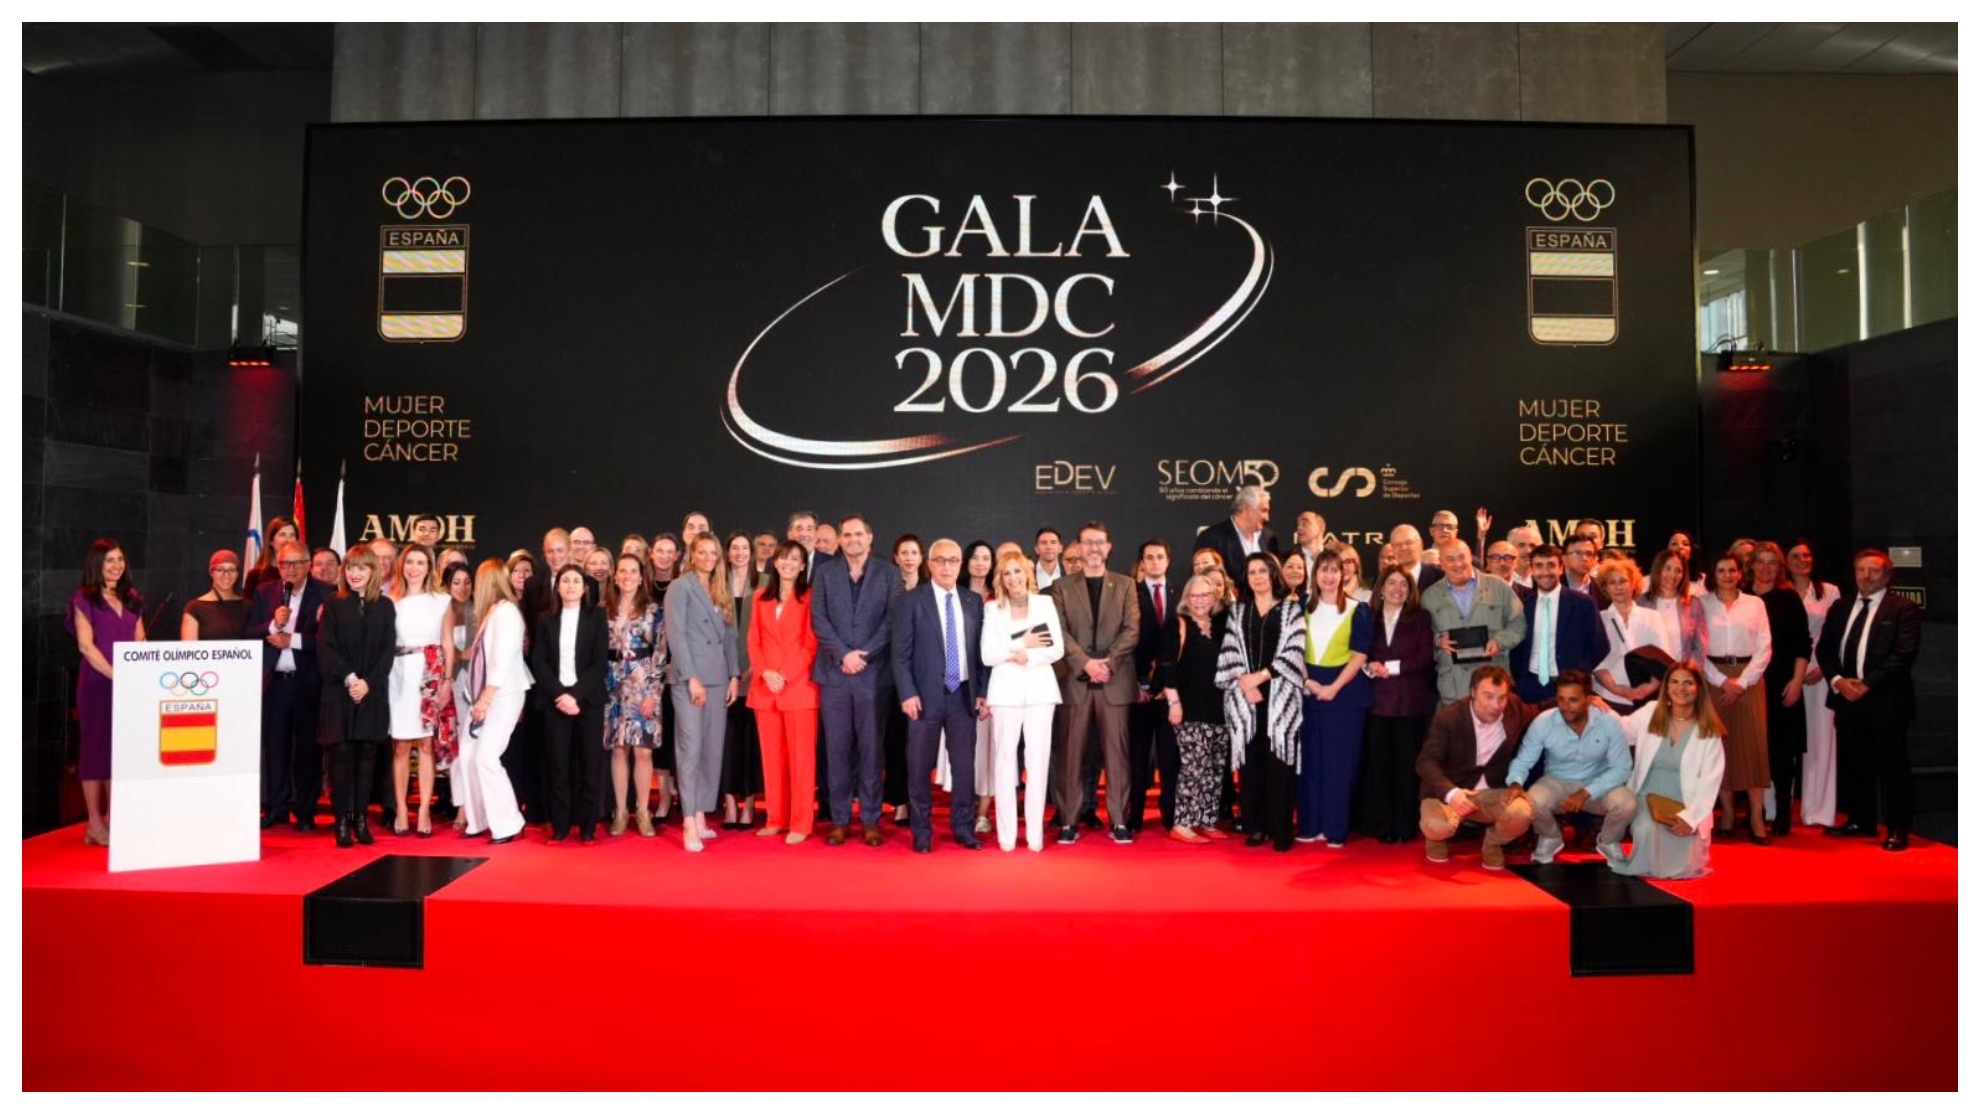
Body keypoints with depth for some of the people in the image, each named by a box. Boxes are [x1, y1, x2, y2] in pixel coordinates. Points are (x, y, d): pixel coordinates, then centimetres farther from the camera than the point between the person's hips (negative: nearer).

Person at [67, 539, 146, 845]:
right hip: (97, 682, -5)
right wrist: (116, 676, -17)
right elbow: (86, 646, -10)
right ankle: (95, 824, 4)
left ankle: (114, 820, 12)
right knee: (96, 748, -1)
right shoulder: (84, 599, -2)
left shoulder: (132, 598, 13)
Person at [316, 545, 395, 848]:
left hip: (373, 690, 1)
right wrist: (349, 678, -13)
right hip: (339, 690, -1)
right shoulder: (333, 605, 6)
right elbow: (325, 647, -2)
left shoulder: (384, 605, 7)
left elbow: (388, 649, 2)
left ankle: (360, 817, 8)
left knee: (367, 752, 2)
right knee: (341, 752, -2)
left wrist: (368, 682, -9)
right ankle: (341, 819, 3)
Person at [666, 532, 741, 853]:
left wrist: (734, 675, 6)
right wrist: (691, 678, -16)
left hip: (718, 678, 6)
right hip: (689, 678, -6)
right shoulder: (680, 586, -2)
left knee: (713, 751, 5)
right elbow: (675, 635, -10)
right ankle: (689, 824, -8)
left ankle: (701, 817, 11)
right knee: (691, 749, -9)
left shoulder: (721, 592, 16)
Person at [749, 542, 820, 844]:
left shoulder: (809, 597, 0)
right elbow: (754, 642, 11)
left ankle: (800, 824, 1)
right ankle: (776, 819, 16)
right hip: (765, 687, 4)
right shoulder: (761, 598, 15)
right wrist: (766, 672, -6)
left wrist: (786, 676, -13)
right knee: (772, 755, 8)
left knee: (800, 756, -3)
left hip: (799, 686, -4)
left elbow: (811, 644, -5)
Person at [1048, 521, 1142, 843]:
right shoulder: (1062, 586, 9)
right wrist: (1086, 663, -14)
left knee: (1116, 750, 1)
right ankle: (1069, 821, 7)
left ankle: (1120, 820, 7)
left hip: (1115, 681, 0)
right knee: (1072, 753, 2)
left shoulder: (1125, 585, 10)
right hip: (1075, 680, 0)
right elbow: (1060, 632, -1)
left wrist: (1107, 662, -13)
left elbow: (1132, 629, 1)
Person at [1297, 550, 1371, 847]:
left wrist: (1334, 687, -14)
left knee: (1340, 761, 0)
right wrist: (1307, 681, -8)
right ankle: (1310, 825, 12)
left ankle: (1336, 829, 6)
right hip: (1309, 691, 3)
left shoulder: (1357, 610, -1)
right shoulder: (1303, 608, 8)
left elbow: (1359, 655, -6)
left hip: (1345, 691, -3)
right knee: (1311, 759, 5)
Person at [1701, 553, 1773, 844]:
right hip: (1714, 678, -1)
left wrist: (1741, 682, -7)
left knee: (1752, 742, -4)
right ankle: (1726, 811, 6)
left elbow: (1764, 648, 3)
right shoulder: (1703, 605, 4)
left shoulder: (1755, 604, 7)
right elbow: (1698, 648, 0)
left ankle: (1756, 815, -2)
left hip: (1749, 678, 1)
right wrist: (1722, 680, -9)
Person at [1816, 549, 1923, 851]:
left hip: (1884, 701, -5)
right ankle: (1861, 820, 24)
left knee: (1892, 766, 1)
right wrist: (1837, 680, -6)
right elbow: (1824, 649, 11)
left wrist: (1868, 684, -16)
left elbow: (1904, 654, -12)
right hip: (1847, 699, 6)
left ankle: (1898, 829, 9)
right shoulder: (1840, 609, 15)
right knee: (1852, 763, 12)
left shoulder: (1903, 609, -3)